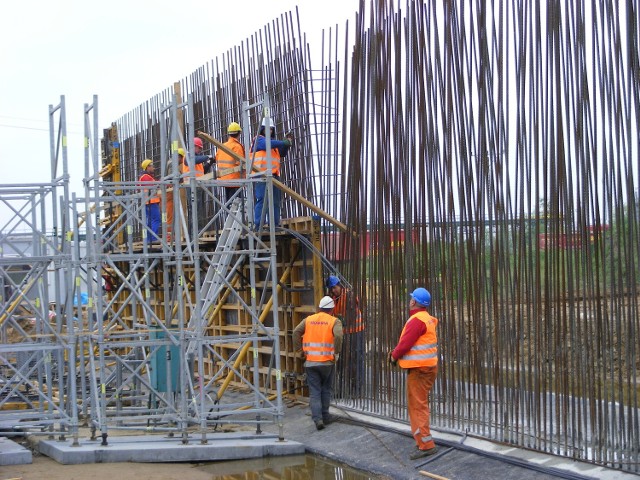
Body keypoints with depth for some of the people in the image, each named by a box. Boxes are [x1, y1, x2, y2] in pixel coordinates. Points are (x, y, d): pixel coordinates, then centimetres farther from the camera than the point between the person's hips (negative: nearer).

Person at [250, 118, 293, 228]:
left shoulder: (272, 141, 25)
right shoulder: (259, 140, -1)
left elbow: (282, 154, 21)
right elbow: (269, 144, -21)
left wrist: (287, 143, 5)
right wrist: (285, 143, -23)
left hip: (273, 175, 9)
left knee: (275, 201, 9)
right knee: (262, 200, -14)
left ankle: (274, 224, 14)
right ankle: (258, 225, -16)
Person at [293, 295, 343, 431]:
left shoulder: (308, 320, 8)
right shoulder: (334, 321, -1)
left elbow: (296, 332, -4)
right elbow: (338, 335, -19)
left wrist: (298, 349, 5)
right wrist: (336, 353, -8)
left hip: (310, 362, 1)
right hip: (327, 362, -1)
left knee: (314, 392, 4)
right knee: (326, 389, 18)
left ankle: (317, 418, -9)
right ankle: (324, 415, 24)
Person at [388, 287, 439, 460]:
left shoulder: (417, 320, -18)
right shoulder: (427, 319, 15)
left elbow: (406, 342, -19)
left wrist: (394, 355, -3)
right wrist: (396, 352, 8)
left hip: (419, 369, -10)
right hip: (427, 367, 10)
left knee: (417, 405, -8)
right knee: (420, 404, 18)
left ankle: (426, 444, -8)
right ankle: (423, 441, 26)